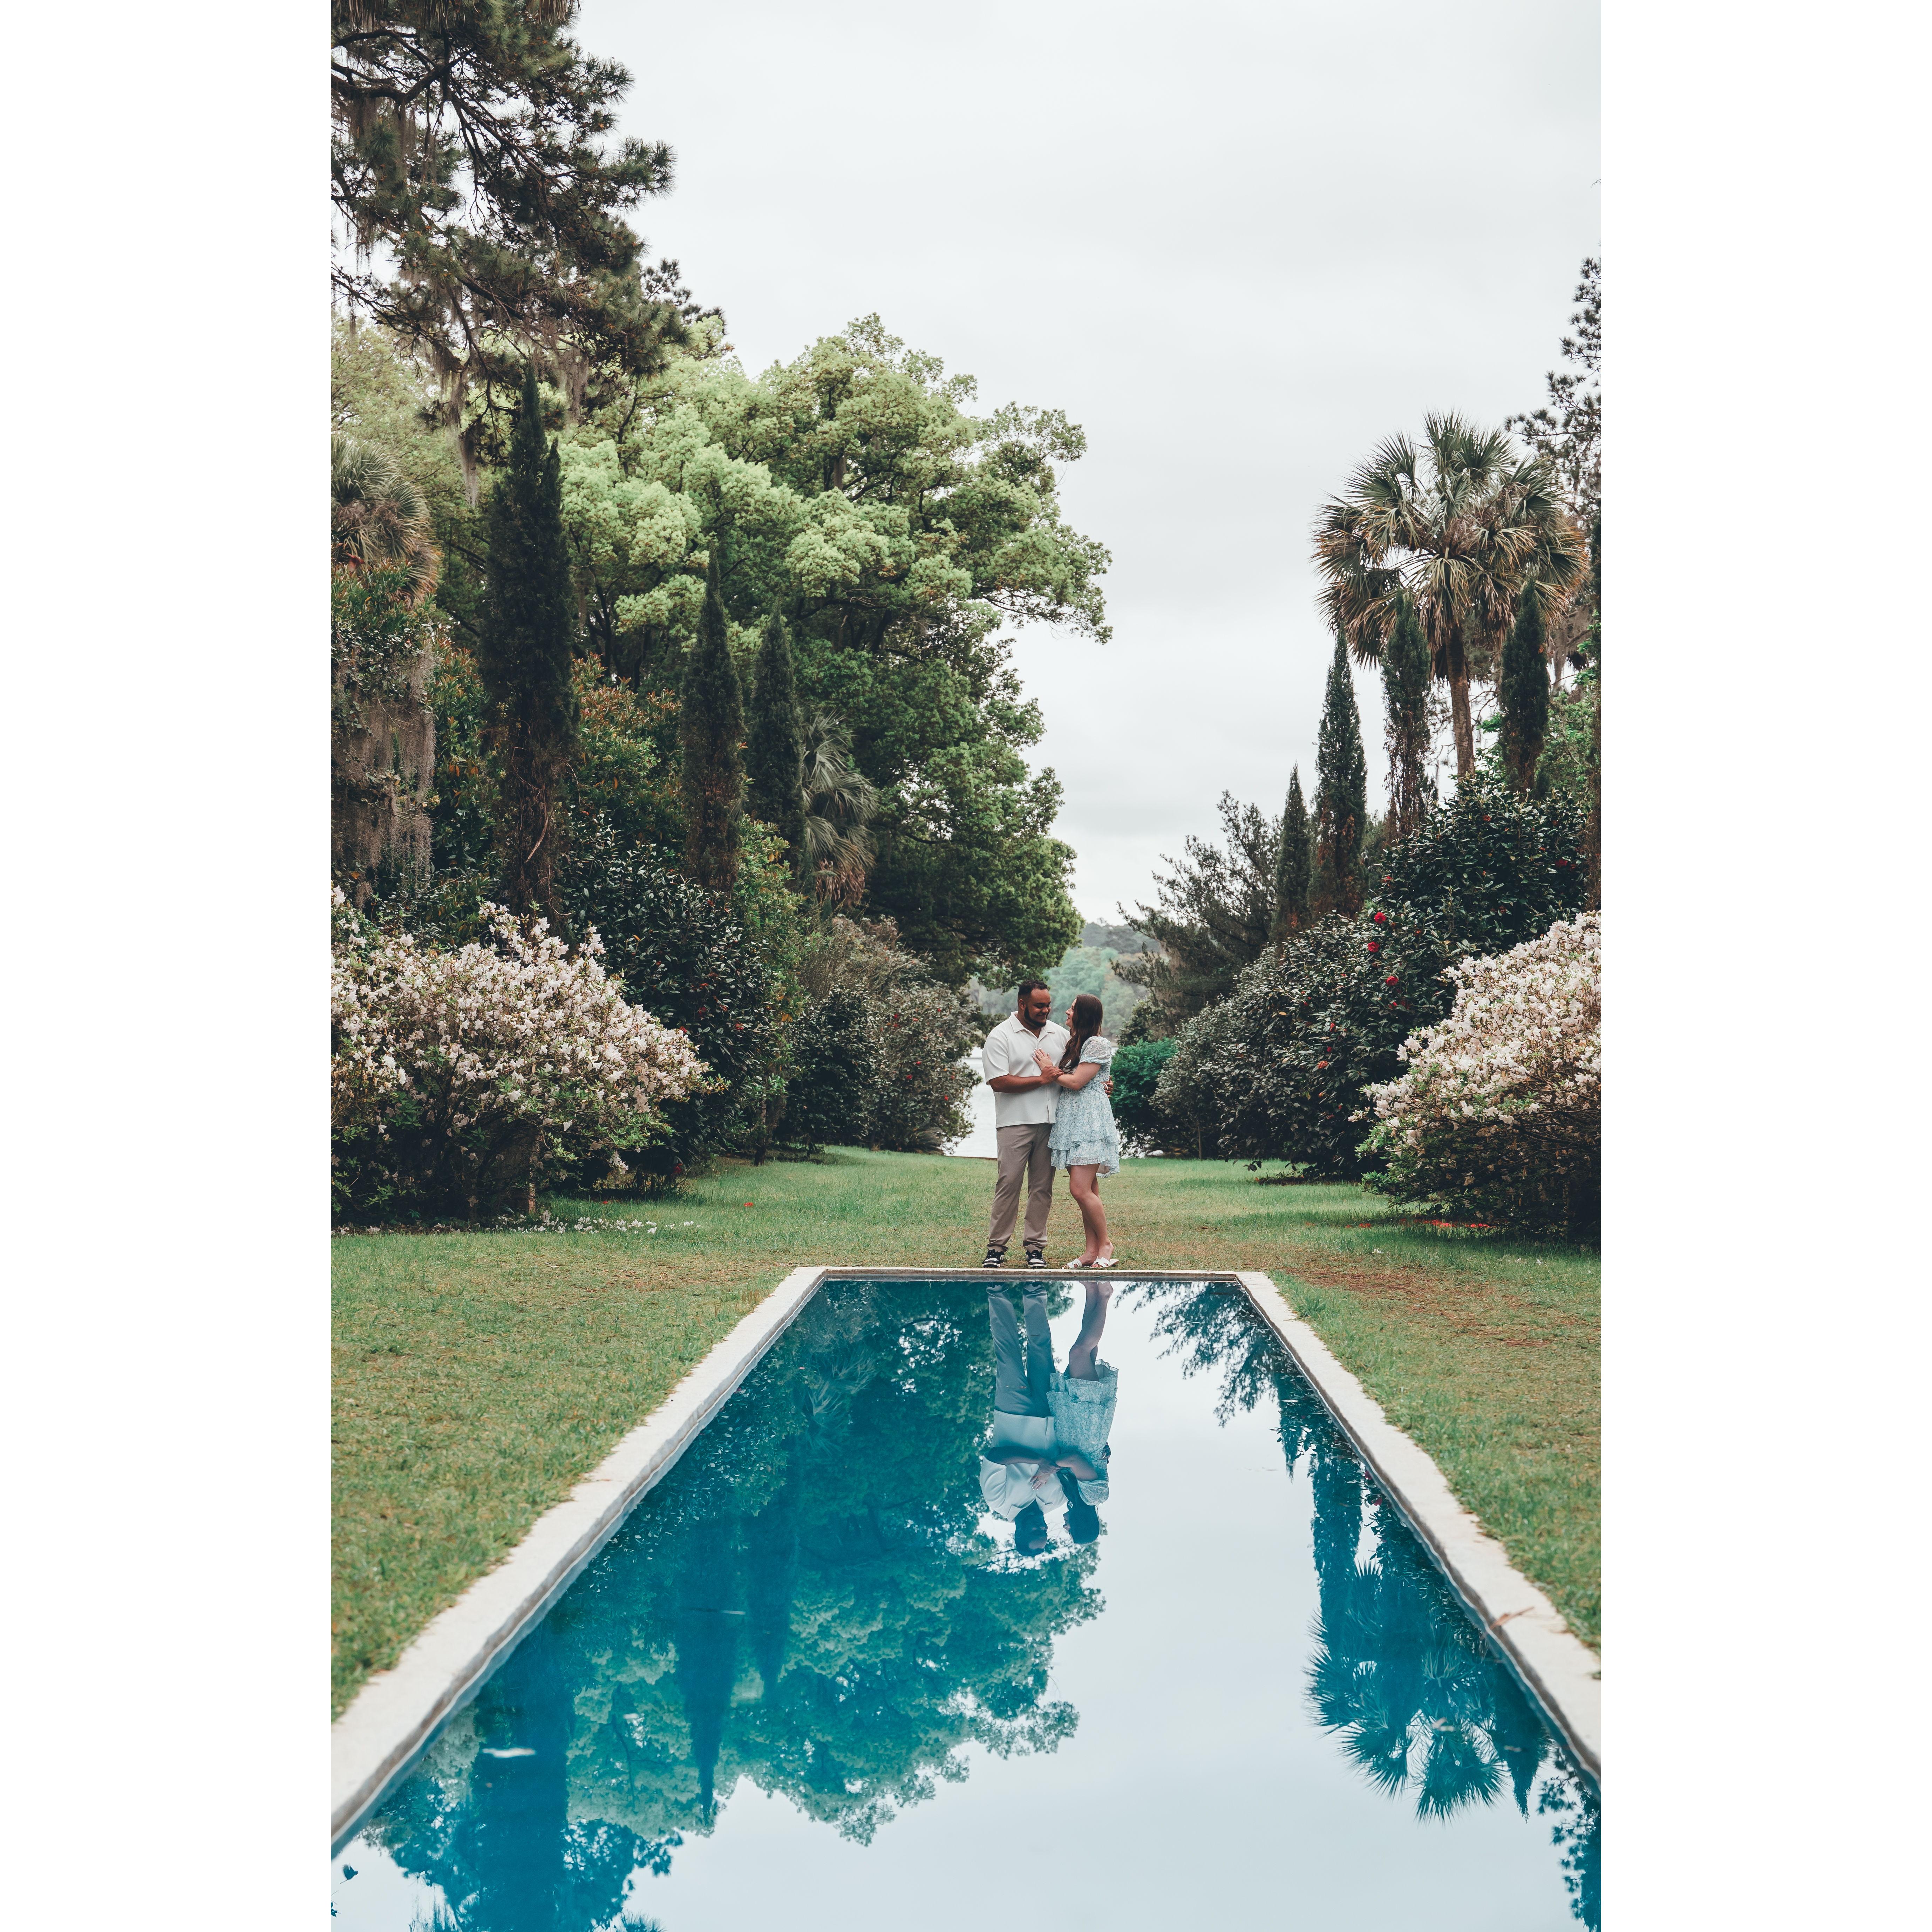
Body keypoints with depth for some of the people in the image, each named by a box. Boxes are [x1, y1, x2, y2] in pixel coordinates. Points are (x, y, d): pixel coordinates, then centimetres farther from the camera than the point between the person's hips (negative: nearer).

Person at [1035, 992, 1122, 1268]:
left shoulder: (1098, 1044, -9)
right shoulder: (1073, 1043, 19)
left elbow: (1076, 1082, -14)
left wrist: (1050, 1072, 0)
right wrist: (1053, 1072, -4)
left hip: (1089, 1122, -9)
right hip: (1071, 1122, 9)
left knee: (1081, 1189, -13)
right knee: (1087, 1191, 7)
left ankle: (1106, 1245, 0)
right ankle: (1092, 1251, 8)